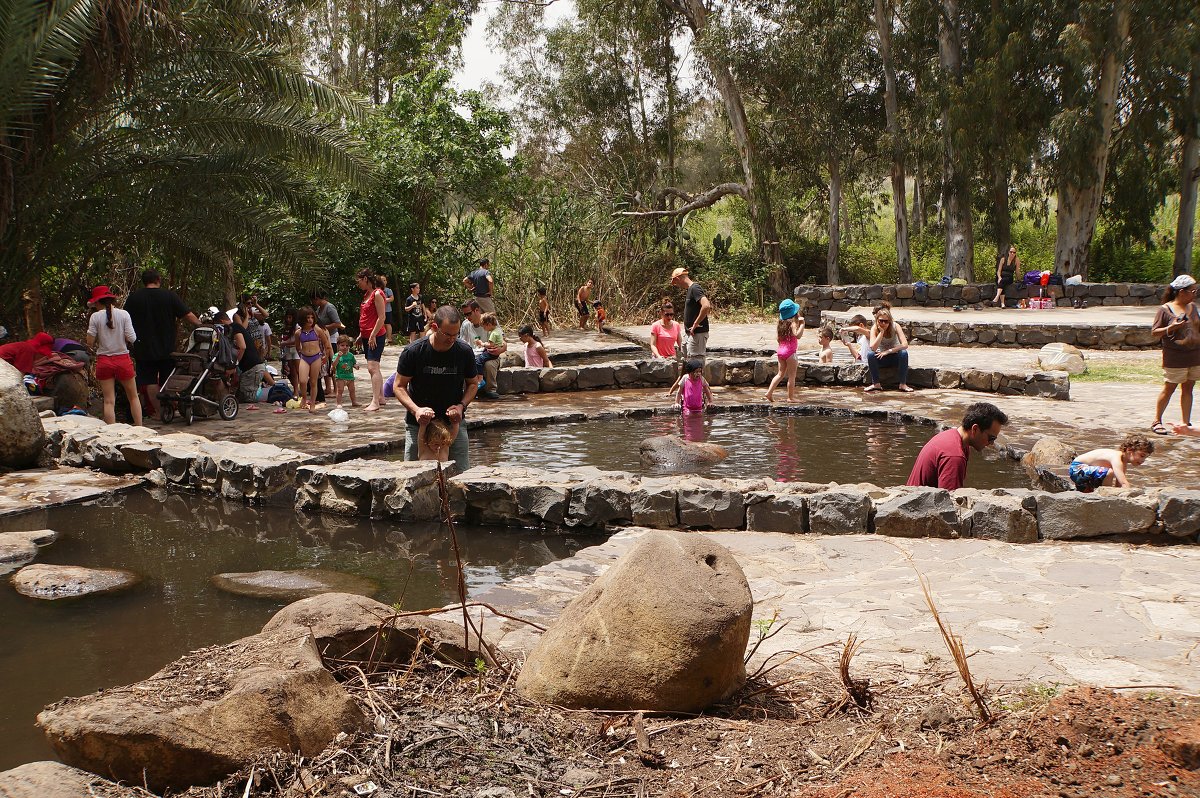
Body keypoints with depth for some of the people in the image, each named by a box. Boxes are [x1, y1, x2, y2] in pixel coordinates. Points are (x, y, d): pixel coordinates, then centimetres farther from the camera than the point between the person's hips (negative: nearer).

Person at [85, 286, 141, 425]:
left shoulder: (95, 317, -5)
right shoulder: (123, 314, -4)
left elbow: (90, 342, -6)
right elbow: (132, 338, -8)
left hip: (104, 361, 0)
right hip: (123, 359, 0)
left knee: (109, 401, 4)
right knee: (133, 397, 14)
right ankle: (139, 429, 14)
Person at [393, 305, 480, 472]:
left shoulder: (465, 352, -7)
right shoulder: (413, 352, -13)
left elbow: (473, 383, 7)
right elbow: (399, 386, -5)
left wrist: (461, 406, -12)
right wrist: (416, 410, -22)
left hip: (454, 421, 1)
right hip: (418, 422, -1)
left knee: (463, 473, -4)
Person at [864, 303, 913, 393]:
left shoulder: (895, 326, -18)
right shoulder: (875, 328, -17)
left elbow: (905, 345, -28)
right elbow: (873, 348, -31)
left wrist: (888, 351, -32)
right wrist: (881, 332, -34)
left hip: (894, 357, 0)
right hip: (881, 358, 0)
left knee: (904, 353, -32)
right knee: (870, 354, -30)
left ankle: (903, 384, -21)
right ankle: (876, 384, -16)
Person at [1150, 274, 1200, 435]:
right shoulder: (1165, 309, -8)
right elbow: (1154, 332, -8)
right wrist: (1172, 328, -21)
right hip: (1174, 357, -6)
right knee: (1169, 389, -1)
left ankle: (1186, 423, 14)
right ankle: (1157, 421, 10)